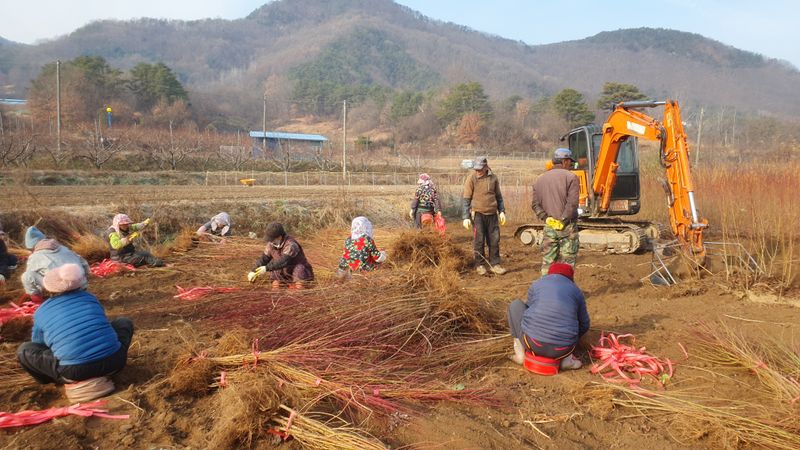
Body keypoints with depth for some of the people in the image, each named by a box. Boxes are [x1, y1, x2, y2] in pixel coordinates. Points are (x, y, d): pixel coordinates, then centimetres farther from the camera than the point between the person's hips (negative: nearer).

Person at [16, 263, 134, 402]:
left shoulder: (41, 312, 13)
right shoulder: (89, 297, 17)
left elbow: (39, 347, 29)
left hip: (75, 371, -1)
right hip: (113, 361, 1)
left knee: (24, 350, 18)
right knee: (124, 323, 29)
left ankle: (77, 382, 13)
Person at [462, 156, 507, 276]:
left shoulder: (493, 178, 5)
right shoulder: (471, 178, -6)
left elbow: (498, 196, 15)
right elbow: (466, 199, -5)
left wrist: (502, 211, 8)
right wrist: (466, 217, -9)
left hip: (492, 214, 4)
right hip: (478, 214, -4)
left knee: (494, 240, 5)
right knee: (479, 241, 0)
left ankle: (495, 264, 14)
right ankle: (479, 265, 11)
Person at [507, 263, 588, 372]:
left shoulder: (536, 284, 14)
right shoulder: (576, 291, 14)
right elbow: (584, 325, 21)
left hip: (533, 344, -2)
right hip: (562, 350, 2)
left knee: (515, 305, 22)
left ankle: (521, 352, 14)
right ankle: (566, 357, 11)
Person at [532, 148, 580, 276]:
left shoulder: (540, 179, 10)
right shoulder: (570, 177, -8)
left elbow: (535, 204, 5)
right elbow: (572, 203, -18)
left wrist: (546, 218, 0)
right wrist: (563, 220, -11)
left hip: (549, 227, 5)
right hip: (567, 227, -5)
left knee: (547, 261, 12)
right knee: (567, 263, 2)